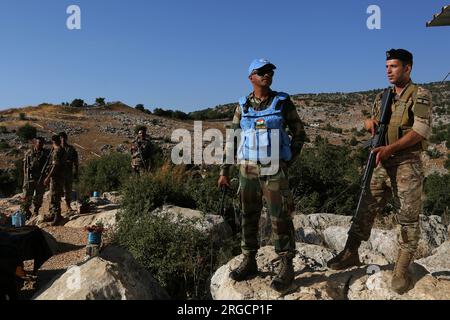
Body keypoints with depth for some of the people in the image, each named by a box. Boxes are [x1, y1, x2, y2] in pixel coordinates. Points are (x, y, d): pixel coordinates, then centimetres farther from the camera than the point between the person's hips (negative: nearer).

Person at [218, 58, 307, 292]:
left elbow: (299, 134, 6)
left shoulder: (283, 102, 1)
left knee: (280, 218, -2)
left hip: (274, 171, -3)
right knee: (248, 218, 9)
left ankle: (286, 268, 10)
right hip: (247, 170, 3)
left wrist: (287, 162, -1)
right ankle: (249, 263, 23)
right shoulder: (243, 106, 7)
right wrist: (224, 171, 6)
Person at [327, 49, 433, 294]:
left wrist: (390, 148, -24)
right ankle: (351, 253, 16)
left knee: (408, 216, 1)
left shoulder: (420, 95, -5)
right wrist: (369, 122, -4)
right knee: (367, 207, 6)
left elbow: (421, 129, -16)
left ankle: (401, 270, 11)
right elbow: (372, 124, 20)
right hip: (382, 161, 5)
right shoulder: (381, 97, 13)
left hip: (407, 163, -5)